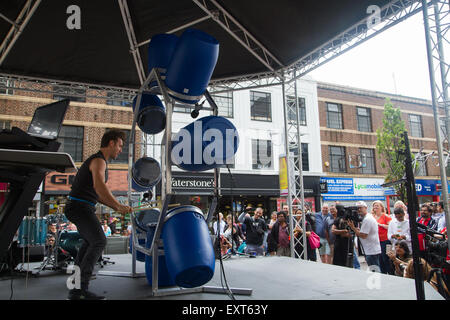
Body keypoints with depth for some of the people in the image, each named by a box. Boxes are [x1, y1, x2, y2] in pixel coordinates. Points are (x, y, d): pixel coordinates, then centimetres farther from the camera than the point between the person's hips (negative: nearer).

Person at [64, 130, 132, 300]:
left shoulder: (99, 161, 19)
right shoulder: (99, 160, -13)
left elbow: (97, 194, 23)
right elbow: (99, 186, -33)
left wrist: (114, 206, 16)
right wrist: (119, 206, -35)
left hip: (77, 207, 11)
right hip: (80, 207, -11)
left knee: (89, 241, 23)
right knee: (99, 241, -20)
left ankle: (77, 278, 35)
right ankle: (79, 289, -20)